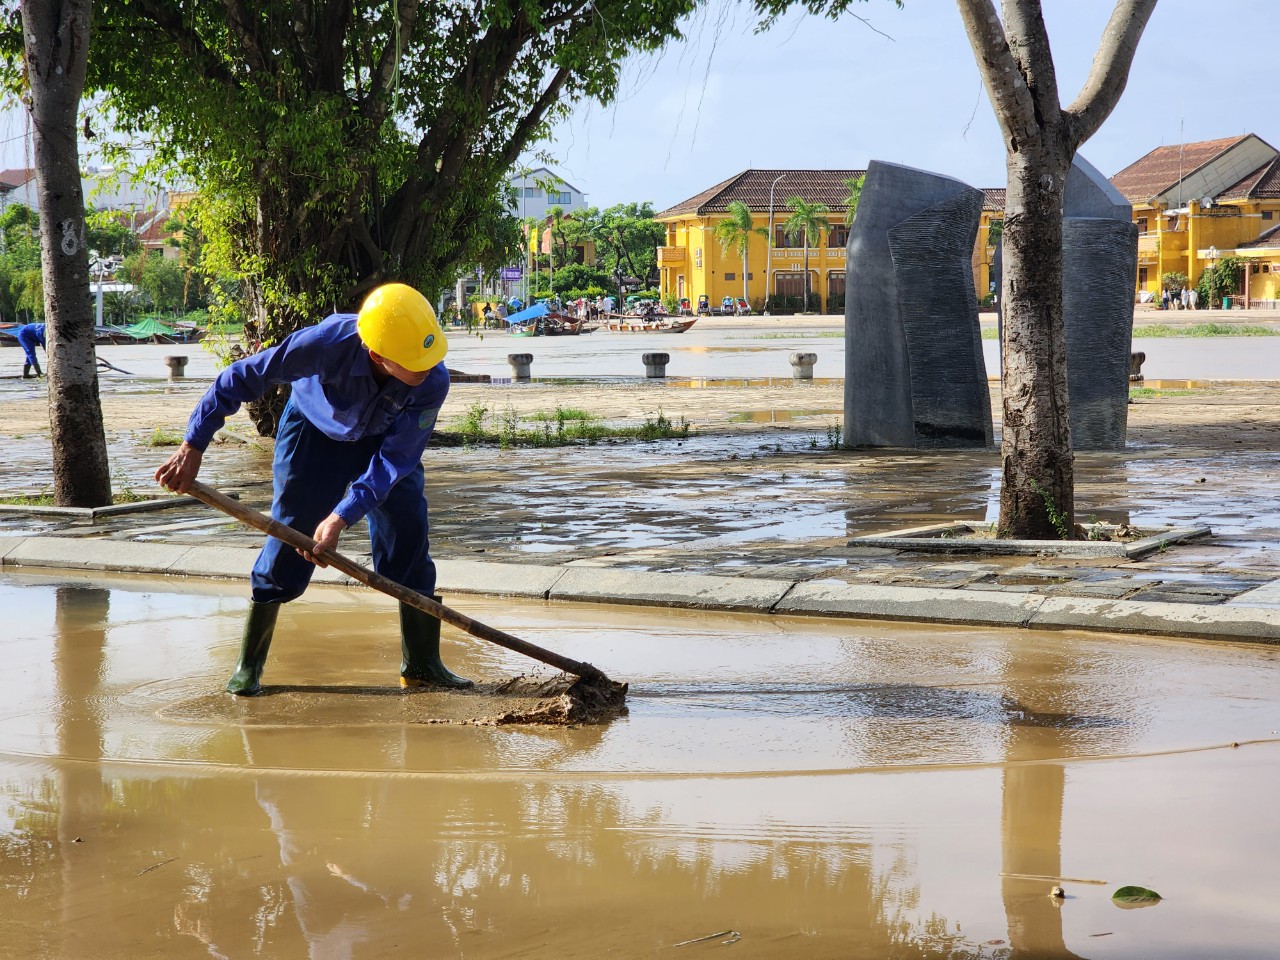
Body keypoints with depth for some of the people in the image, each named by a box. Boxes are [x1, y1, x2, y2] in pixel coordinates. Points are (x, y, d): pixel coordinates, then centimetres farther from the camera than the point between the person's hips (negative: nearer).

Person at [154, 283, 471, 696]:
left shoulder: (434, 381, -35)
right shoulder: (329, 342, -41)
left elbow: (394, 460, -30)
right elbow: (241, 377, -29)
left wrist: (341, 518, -39)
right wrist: (192, 448, -27)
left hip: (383, 440, 2)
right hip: (314, 431, -2)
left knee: (409, 537, -8)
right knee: (289, 539, -6)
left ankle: (421, 663, 3)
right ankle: (248, 665, 6)